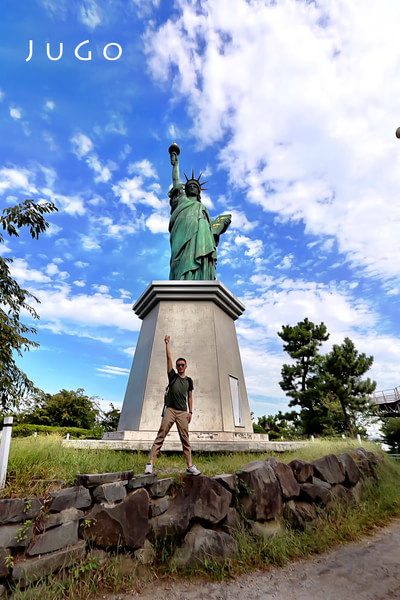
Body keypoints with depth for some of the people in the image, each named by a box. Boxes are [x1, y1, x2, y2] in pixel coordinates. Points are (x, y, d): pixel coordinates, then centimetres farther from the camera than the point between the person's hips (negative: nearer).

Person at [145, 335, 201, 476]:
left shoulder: (189, 381, 14)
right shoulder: (172, 376, 8)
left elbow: (190, 397, 17)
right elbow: (169, 357, 4)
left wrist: (190, 412, 9)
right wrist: (167, 343, 2)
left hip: (183, 412, 2)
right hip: (170, 410, -2)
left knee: (185, 439, 2)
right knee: (160, 436, -5)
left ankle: (190, 466, 5)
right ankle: (150, 463, -3)